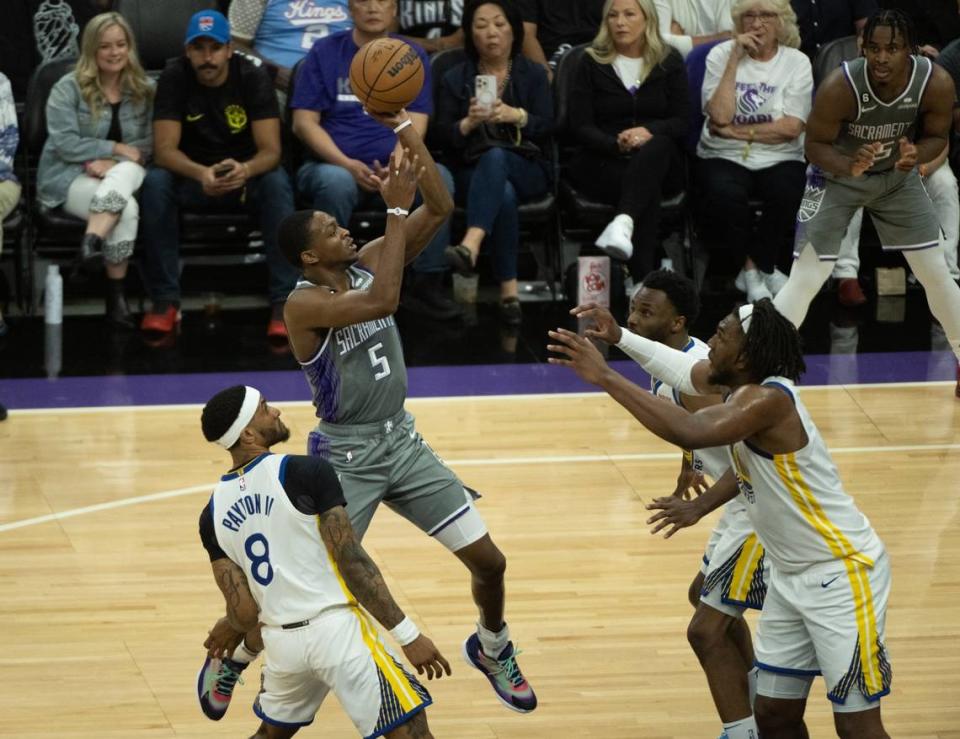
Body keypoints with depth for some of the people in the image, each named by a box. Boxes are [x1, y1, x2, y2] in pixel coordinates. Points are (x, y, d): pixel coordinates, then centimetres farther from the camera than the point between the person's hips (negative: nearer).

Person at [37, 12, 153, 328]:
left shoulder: (144, 89, 8)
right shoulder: (68, 88, -2)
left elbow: (150, 143, 1)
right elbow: (65, 143, -11)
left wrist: (112, 162, -17)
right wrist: (117, 148, -13)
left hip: (122, 173, 4)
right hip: (68, 176, -3)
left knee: (126, 171, -36)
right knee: (127, 209, -33)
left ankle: (92, 240, -40)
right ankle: (115, 297, -33)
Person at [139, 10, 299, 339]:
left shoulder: (253, 77, -14)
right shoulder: (174, 78, -13)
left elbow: (270, 151, -20)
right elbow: (165, 149, -20)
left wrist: (245, 170, -44)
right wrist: (202, 174, -41)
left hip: (246, 173, 0)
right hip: (192, 175, 1)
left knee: (277, 183, -33)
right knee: (155, 182, -31)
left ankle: (283, 301, -33)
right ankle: (165, 300, -25)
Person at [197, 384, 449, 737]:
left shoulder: (214, 514, 6)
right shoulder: (306, 473, -10)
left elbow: (244, 613, 3)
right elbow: (352, 563, -13)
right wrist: (408, 634, -10)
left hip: (280, 641, 6)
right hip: (335, 629, -6)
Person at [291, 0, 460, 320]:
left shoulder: (413, 57, 10)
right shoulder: (325, 53, 6)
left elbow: (413, 126, 0)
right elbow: (304, 122, -2)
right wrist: (348, 165, -17)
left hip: (392, 173, 2)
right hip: (333, 165, -2)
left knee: (438, 179, -29)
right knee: (336, 182, -37)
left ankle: (426, 282, -16)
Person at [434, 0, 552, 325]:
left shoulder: (533, 74, 13)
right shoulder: (455, 78, 12)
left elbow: (547, 126, -1)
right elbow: (442, 136, 3)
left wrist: (517, 116, -22)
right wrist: (468, 123, -18)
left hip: (527, 170, -1)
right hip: (472, 172, 1)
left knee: (495, 156, -39)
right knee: (504, 194, -37)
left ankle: (471, 246, -61)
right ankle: (508, 289, -43)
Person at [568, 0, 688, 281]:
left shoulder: (669, 62, 12)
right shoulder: (592, 63, 10)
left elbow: (682, 121, 3)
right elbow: (581, 126, 2)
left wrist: (649, 131, -19)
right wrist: (617, 144, -18)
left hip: (660, 162, 1)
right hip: (603, 162, -1)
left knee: (658, 145, -38)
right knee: (648, 191, -35)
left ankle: (623, 223, -63)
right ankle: (643, 280, -48)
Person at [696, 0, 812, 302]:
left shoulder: (797, 62, 3)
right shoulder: (721, 55, 4)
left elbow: (791, 127, -7)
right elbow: (720, 116, -11)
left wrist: (734, 131, -9)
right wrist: (735, 59, -11)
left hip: (779, 159, 0)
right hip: (725, 158, 0)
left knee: (786, 194, -33)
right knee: (725, 194, -33)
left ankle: (755, 266, -6)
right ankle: (764, 268, -7)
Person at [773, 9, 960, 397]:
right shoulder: (840, 86, -33)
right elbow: (815, 145, -21)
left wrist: (915, 155, -31)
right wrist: (849, 166, -41)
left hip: (898, 176, 3)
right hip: (837, 176, -3)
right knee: (804, 279, -11)